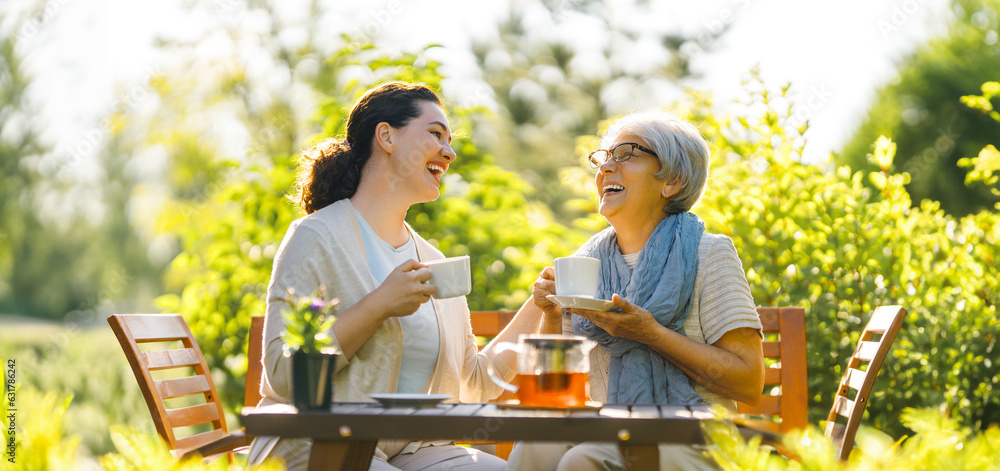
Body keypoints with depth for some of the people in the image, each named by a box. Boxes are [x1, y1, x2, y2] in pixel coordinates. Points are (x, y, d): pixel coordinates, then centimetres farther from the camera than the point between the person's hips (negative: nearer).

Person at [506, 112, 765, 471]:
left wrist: (651, 334, -15)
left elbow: (749, 384, -7)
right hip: (603, 433, 4)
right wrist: (552, 315, -2)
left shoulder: (708, 253, 1)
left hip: (687, 441, -3)